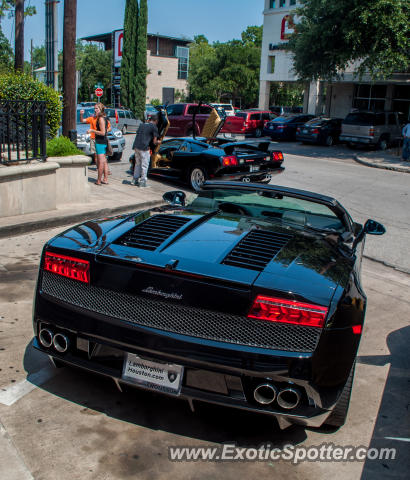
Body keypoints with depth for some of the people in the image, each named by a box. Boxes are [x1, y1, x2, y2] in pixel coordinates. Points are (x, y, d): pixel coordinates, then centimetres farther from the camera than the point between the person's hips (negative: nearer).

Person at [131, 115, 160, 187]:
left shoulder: (142, 124, 20)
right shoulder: (154, 127, 0)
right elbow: (154, 142, -1)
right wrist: (158, 142, 20)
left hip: (136, 146, 7)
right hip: (144, 147, -7)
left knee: (137, 163, 19)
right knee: (144, 165, 2)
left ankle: (135, 180, 22)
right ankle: (142, 182, 3)